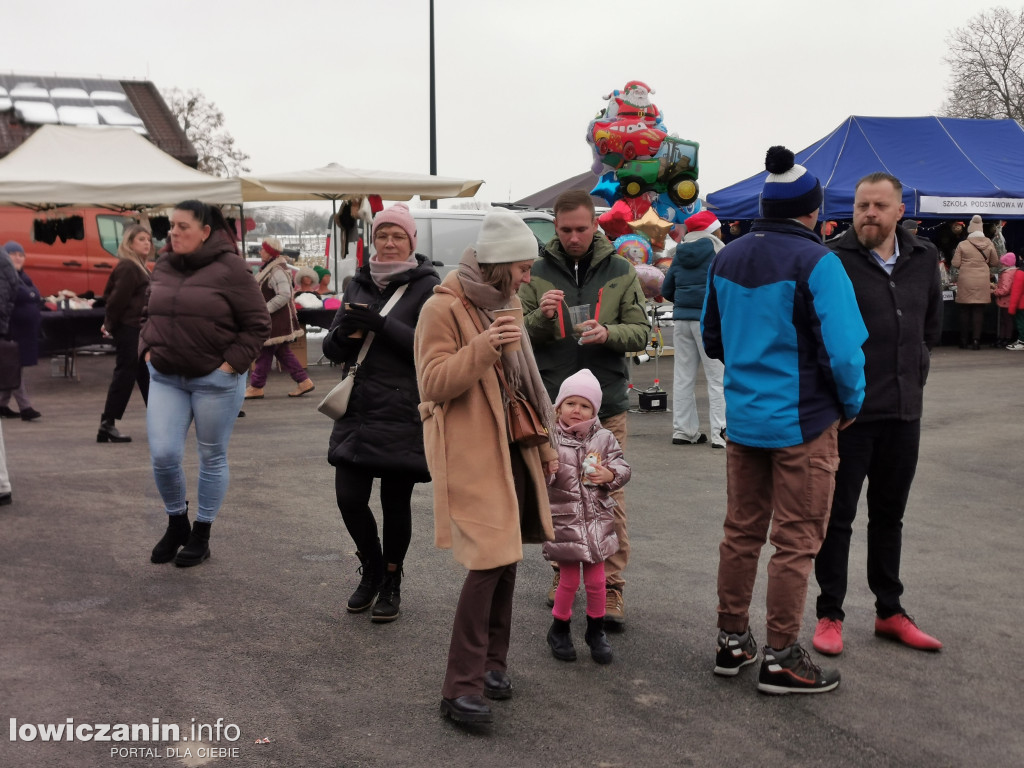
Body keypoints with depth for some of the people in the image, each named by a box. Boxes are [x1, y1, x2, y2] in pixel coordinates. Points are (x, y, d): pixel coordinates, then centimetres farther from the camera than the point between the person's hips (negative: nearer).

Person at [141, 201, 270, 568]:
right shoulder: (163, 266, 7)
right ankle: (176, 523, 22)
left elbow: (258, 324, -9)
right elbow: (149, 314, 21)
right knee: (163, 455, -3)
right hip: (165, 377, 5)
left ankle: (201, 535, 22)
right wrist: (147, 349, 7)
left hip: (215, 380, -4)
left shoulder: (229, 268, -10)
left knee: (212, 458, 7)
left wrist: (232, 363, -14)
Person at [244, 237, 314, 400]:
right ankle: (304, 381, 15)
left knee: (265, 351, -2)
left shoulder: (277, 271, -20)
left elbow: (284, 295, -30)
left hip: (277, 319, -10)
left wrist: (264, 309, -26)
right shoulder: (268, 268, 12)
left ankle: (256, 388, 7)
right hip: (272, 319, 10)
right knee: (282, 351, 13)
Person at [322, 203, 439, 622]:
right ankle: (372, 569, 28)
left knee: (395, 502, 5)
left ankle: (391, 581, 26)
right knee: (349, 497, 1)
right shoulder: (359, 284, 12)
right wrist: (344, 333, -10)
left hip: (402, 414, -4)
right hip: (357, 410, 4)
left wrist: (380, 323, -22)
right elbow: (332, 349, 13)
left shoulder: (427, 287, -3)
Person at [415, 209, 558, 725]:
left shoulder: (505, 302, 15)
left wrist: (543, 440, 21)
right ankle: (460, 687, -3)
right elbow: (433, 383, -17)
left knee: (506, 553, 10)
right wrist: (482, 347, -29)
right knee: (489, 559, -12)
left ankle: (492, 661, 25)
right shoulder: (443, 307, -11)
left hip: (511, 446, 8)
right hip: (471, 450, -8)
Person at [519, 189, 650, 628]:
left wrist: (608, 333, -19)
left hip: (607, 404, -1)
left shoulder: (620, 271, 4)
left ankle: (610, 587, 7)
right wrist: (540, 316, -17)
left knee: (609, 497, -1)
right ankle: (563, 574, 26)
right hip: (552, 402, 1)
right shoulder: (537, 273, 4)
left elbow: (641, 331, 2)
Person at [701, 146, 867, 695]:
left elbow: (712, 338, 15)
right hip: (803, 422, -6)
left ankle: (731, 641, 26)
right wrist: (850, 406, -2)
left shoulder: (726, 259, 6)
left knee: (741, 532, 16)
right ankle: (781, 659, 12)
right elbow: (843, 349, -18)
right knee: (796, 542, 4)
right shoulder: (816, 262, -15)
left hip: (742, 418, 6)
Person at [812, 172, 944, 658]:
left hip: (903, 412, 6)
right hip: (847, 413, -5)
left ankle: (890, 612, 29)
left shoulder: (923, 259, 6)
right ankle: (830, 615, 16)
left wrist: (916, 370, 13)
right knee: (838, 517, 5)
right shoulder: (834, 262, -12)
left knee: (889, 516, 16)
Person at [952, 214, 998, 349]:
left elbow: (955, 264, -3)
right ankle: (976, 340, -1)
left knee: (965, 311, 8)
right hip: (982, 282, 1)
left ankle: (964, 341, 11)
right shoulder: (989, 244, -1)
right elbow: (995, 263, 8)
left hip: (965, 281, -1)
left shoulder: (962, 245, -6)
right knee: (979, 311, 4)